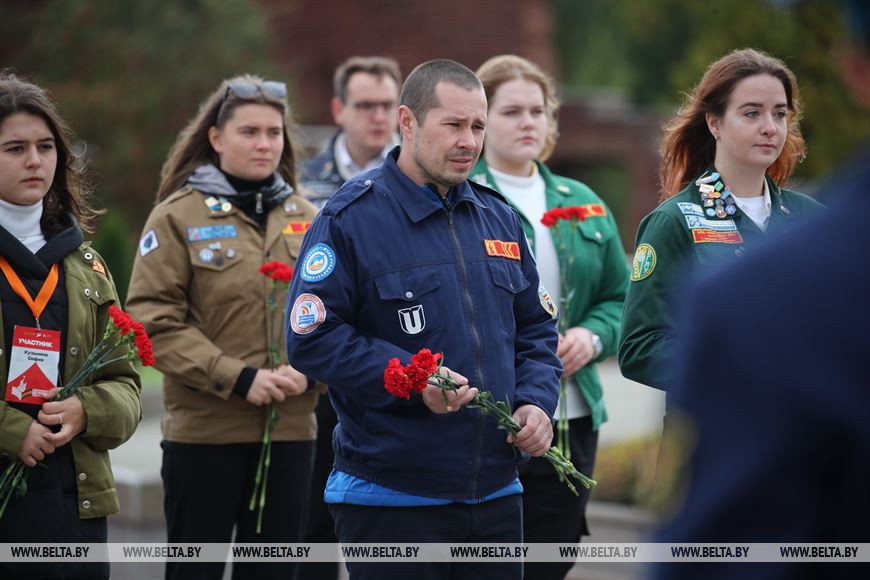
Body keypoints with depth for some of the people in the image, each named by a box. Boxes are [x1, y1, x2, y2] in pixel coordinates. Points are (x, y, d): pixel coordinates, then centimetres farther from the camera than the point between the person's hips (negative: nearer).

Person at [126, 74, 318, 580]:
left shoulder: (305, 218, 10)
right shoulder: (179, 216, -2)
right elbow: (154, 320, -9)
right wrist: (238, 379, -16)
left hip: (291, 430, 4)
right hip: (204, 430, -4)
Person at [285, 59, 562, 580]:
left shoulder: (500, 219, 12)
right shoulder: (352, 219, -8)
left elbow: (536, 329, 18)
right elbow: (311, 338, -13)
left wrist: (537, 401, -1)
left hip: (496, 492, 6)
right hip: (391, 496, -6)